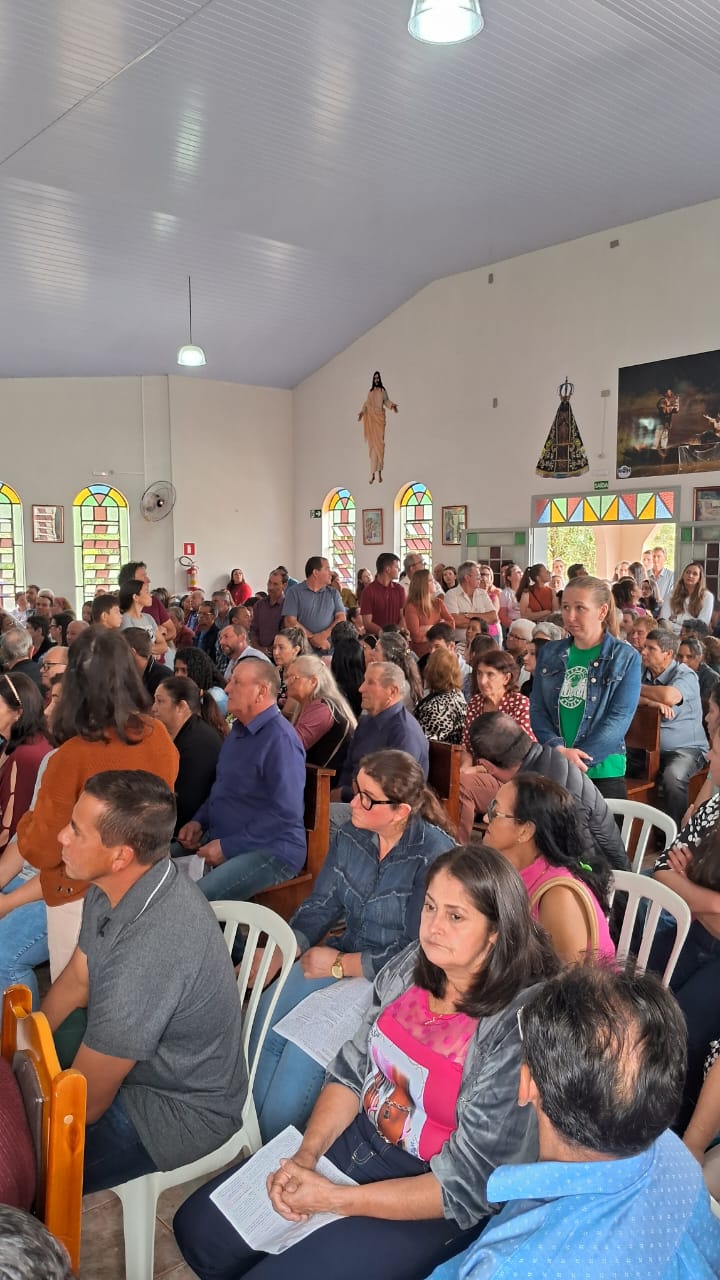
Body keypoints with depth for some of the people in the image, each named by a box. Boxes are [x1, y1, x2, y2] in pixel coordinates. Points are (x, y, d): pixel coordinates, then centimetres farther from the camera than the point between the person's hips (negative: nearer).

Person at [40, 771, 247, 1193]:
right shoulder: (118, 884, -12)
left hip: (181, 1114, -8)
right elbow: (76, 980, 7)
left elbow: (86, 1103, -25)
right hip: (126, 1060, 8)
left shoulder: (151, 949, -38)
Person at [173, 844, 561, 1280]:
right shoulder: (411, 966, -6)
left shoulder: (519, 1029, -26)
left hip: (434, 1209, -6)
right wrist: (306, 1154, -12)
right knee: (197, 1227, 6)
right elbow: (353, 1071, 3)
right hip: (357, 1141, 6)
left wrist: (335, 1199, -20)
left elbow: (467, 1188, -21)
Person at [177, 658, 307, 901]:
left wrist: (227, 847, -20)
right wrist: (198, 821, 7)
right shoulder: (239, 729, 13)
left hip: (270, 851, -9)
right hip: (221, 840, 9)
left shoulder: (281, 739, -18)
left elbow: (287, 813, -24)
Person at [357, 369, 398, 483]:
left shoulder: (383, 391, 5)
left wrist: (392, 406, -6)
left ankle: (379, 472, 1)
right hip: (371, 418, 2)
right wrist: (362, 412, -1)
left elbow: (387, 401, 13)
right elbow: (366, 404, 13)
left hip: (380, 418, -2)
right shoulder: (370, 392, 11)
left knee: (379, 444, -5)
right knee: (372, 444, -1)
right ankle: (372, 474, -1)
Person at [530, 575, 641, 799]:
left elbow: (619, 719, -10)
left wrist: (575, 760, -17)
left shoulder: (626, 658, -3)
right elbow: (537, 709, 3)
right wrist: (559, 750, -14)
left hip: (603, 774, -3)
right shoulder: (550, 652, 8)